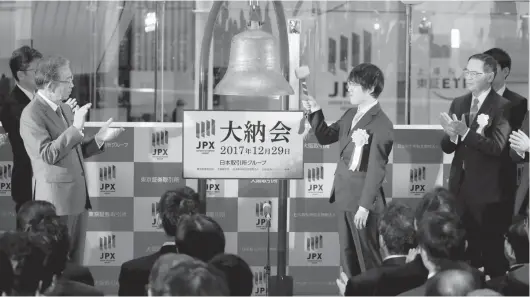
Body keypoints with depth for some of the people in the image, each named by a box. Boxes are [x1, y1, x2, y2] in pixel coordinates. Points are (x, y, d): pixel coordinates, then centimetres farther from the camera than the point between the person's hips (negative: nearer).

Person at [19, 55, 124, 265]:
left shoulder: (64, 110, 15)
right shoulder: (32, 114, -13)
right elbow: (48, 155, -23)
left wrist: (99, 139, 4)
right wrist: (75, 129, -28)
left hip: (78, 198, 8)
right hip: (56, 200, -8)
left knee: (75, 262, 9)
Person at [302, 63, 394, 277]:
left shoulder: (381, 124, -17)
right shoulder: (350, 115, 10)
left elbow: (376, 168, -20)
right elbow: (325, 137, 21)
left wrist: (365, 205, -22)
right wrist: (315, 113, 5)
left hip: (362, 198, -9)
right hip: (343, 195, 9)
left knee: (367, 255, 0)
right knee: (347, 254, 14)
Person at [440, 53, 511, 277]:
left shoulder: (502, 107, -10)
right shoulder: (458, 103, 10)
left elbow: (496, 146, -20)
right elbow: (446, 147, 7)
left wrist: (466, 132, -29)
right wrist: (452, 135, -15)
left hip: (487, 190, -6)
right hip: (460, 185, 6)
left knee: (492, 249, -2)